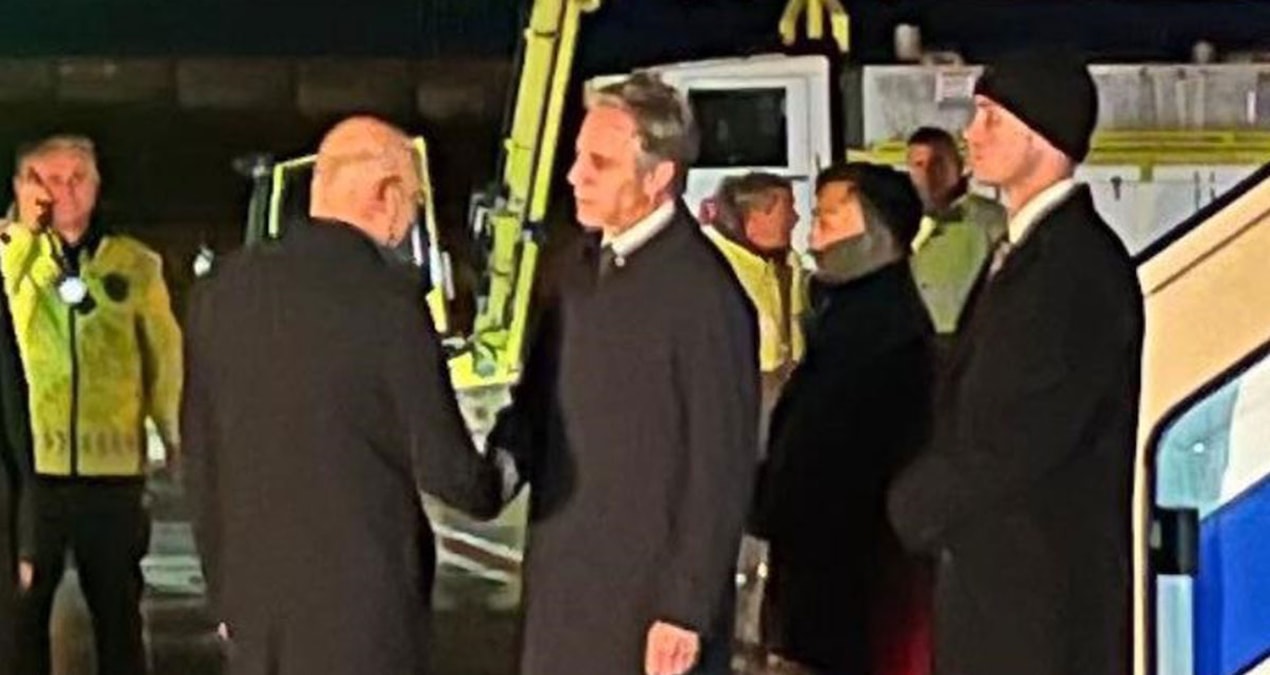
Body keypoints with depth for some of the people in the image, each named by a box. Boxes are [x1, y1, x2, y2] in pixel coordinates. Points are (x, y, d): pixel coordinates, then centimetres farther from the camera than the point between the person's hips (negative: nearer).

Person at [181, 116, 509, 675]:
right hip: (362, 605, -5)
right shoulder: (387, 300, -14)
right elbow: (442, 466, -12)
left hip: (254, 594, 6)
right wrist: (493, 487, 11)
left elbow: (200, 458, 9)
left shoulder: (222, 288, 3)